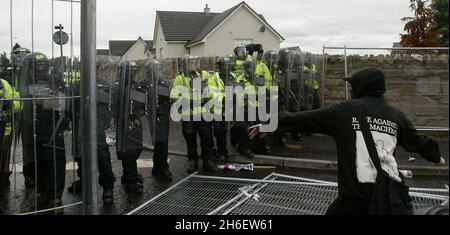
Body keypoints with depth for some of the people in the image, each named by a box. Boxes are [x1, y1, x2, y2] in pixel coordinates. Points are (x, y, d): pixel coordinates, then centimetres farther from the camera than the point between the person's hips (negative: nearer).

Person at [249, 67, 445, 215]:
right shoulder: (396, 115, 11)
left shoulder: (345, 110, -1)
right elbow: (418, 142, 24)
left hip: (357, 193, -4)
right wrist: (437, 156, 45)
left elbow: (305, 119, 0)